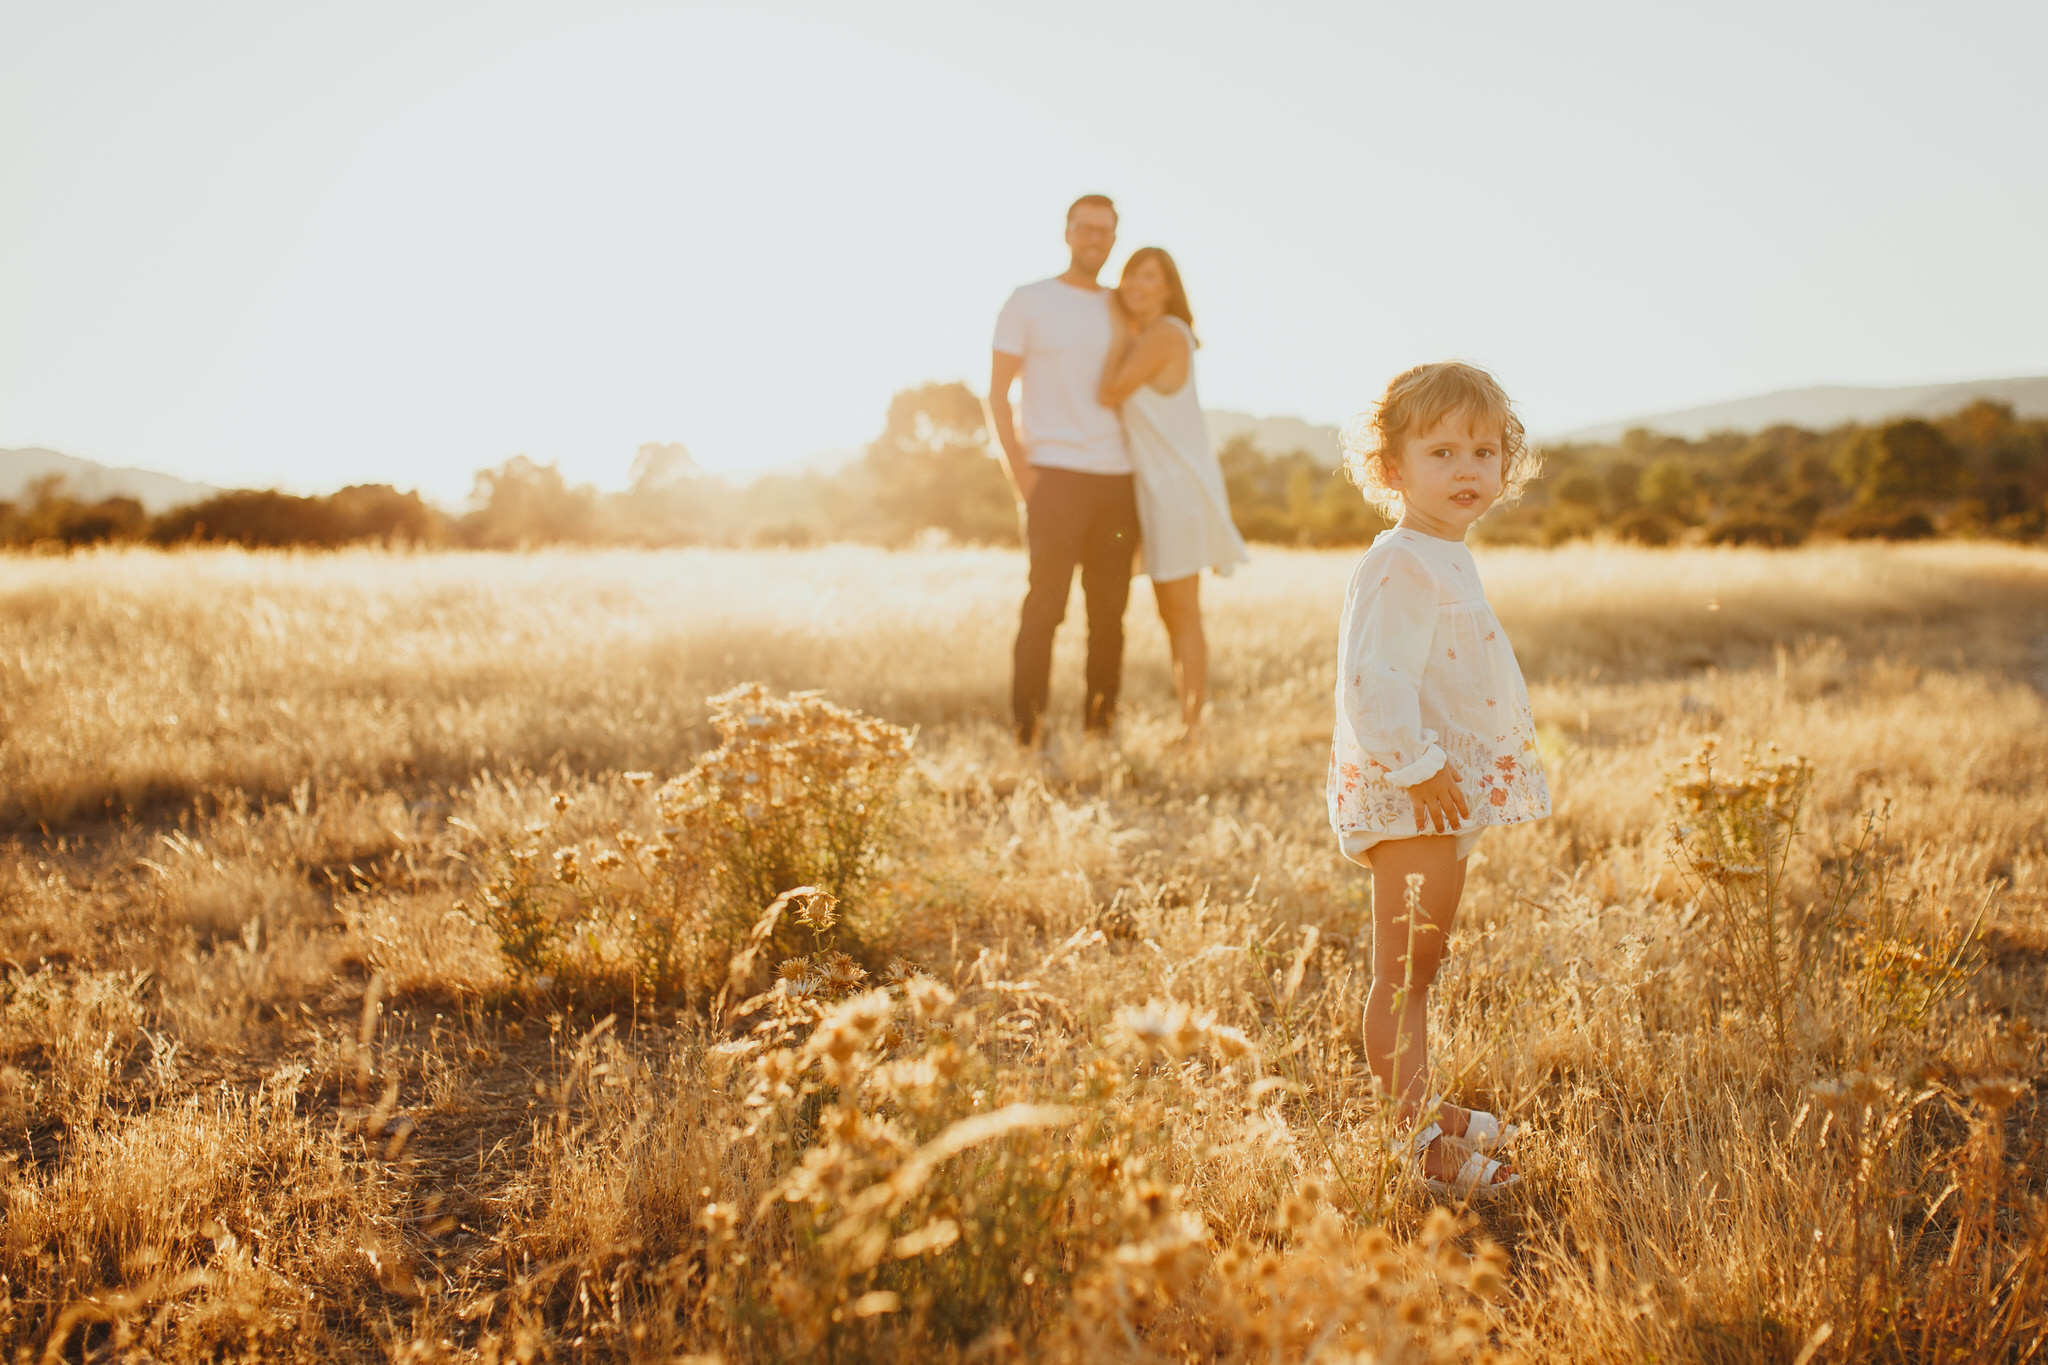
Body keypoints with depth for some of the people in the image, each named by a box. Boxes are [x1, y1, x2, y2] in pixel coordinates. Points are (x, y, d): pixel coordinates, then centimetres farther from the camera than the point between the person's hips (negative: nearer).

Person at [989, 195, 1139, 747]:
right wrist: (1020, 472, -9)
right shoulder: (1028, 303, 4)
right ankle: (1028, 727, -1)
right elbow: (997, 394, 1)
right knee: (1044, 603, -7)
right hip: (1056, 475, -4)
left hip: (1118, 479, 4)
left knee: (1109, 609, 5)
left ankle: (1101, 721, 14)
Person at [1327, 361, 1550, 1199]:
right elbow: (1372, 683, -27)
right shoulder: (1398, 567, -18)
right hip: (1411, 797, -10)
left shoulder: (1448, 562, 15)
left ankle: (1425, 1111, 28)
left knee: (1418, 970, 18)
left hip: (1453, 793, 10)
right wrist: (1418, 767, -26)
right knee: (1404, 975, -5)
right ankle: (1416, 1141, -2)